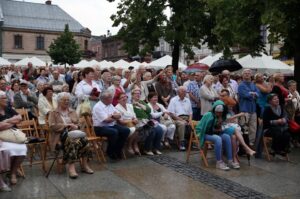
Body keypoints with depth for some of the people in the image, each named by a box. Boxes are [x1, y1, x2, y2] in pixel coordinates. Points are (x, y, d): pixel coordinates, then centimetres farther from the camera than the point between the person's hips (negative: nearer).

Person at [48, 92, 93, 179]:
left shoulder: (72, 112, 25)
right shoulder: (53, 113, 12)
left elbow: (79, 123, 17)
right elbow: (52, 126, -3)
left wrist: (75, 126, -8)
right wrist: (66, 125, -12)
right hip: (61, 135, -4)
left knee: (84, 140, -31)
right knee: (73, 141, -39)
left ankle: (84, 164, -24)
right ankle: (71, 166, -41)